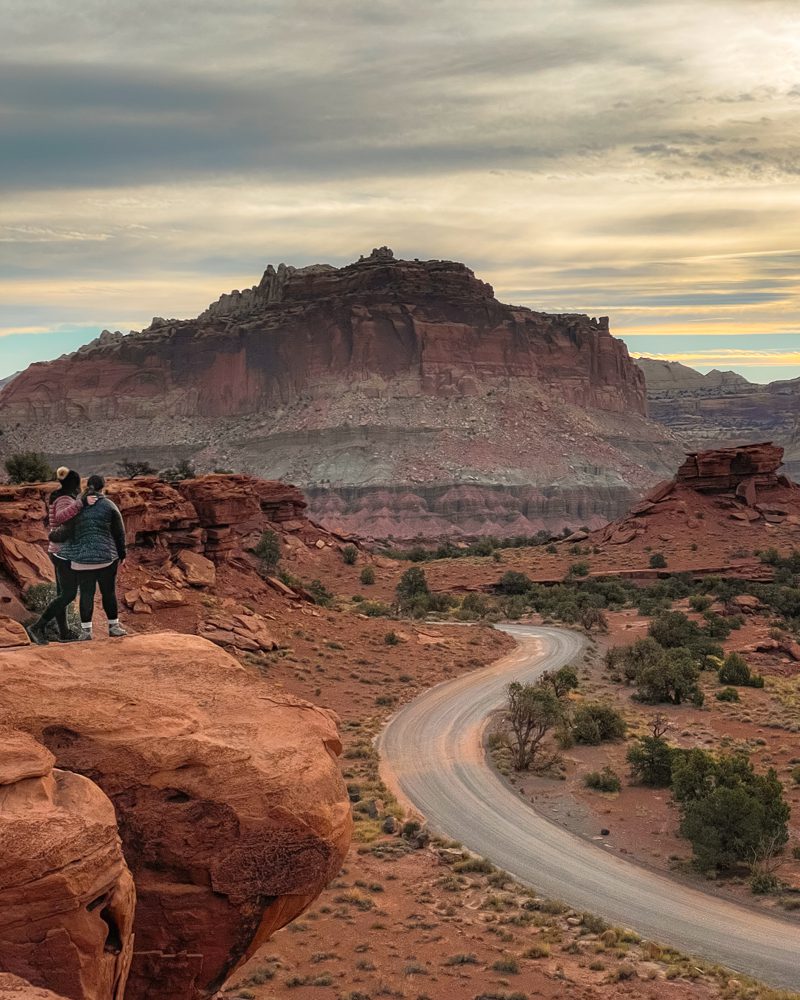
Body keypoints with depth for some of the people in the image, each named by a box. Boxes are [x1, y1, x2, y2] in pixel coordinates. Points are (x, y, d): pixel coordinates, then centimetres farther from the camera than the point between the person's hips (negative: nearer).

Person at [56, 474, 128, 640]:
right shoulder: (110, 506, -3)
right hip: (106, 556, -2)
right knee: (109, 592, 10)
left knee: (86, 594, 6)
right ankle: (113, 626, 17)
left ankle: (86, 630, 7)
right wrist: (121, 555, 8)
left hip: (82, 558, 2)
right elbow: (119, 533, 1)